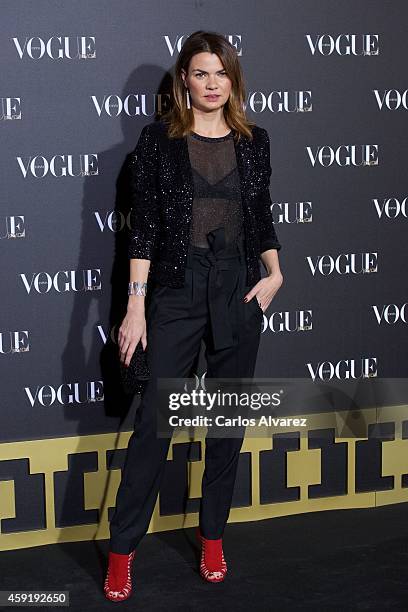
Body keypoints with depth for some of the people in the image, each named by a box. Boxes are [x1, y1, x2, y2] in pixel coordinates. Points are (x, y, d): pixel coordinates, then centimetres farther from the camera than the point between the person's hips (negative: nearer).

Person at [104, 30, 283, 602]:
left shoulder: (254, 140, 8)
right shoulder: (159, 138, -1)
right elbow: (143, 225, -4)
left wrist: (274, 273, -1)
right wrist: (136, 304, -9)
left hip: (239, 290, 3)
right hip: (176, 288, -3)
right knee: (154, 419, -4)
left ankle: (213, 537, 24)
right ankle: (122, 549, 6)